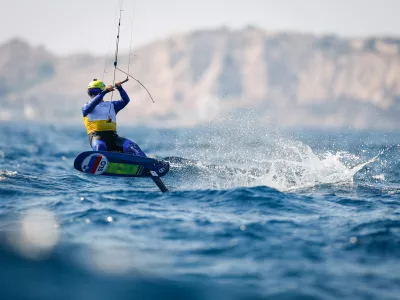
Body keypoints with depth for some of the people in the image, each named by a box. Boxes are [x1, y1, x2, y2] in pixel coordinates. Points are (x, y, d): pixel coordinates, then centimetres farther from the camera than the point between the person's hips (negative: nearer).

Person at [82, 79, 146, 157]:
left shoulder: (111, 105, 27)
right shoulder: (86, 106, 18)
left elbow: (125, 100, 13)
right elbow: (89, 107, -7)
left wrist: (120, 89, -6)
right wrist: (104, 92, -15)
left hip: (112, 135, 3)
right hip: (97, 136, -3)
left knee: (131, 146, -22)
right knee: (100, 146, -39)